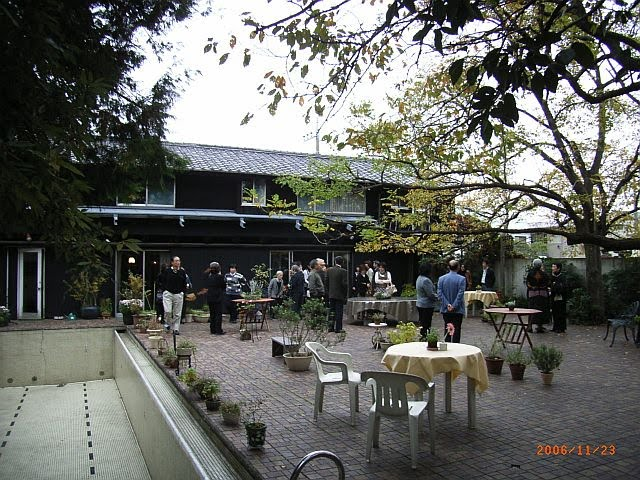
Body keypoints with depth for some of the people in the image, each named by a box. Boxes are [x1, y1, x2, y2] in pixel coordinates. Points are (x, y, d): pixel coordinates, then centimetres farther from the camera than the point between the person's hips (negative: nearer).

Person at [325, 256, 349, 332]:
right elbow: (345, 284, -14)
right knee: (339, 311, 1)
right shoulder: (343, 271, -13)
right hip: (340, 295, -5)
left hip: (331, 294, 5)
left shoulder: (329, 270, 2)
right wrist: (346, 295, -4)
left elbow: (326, 282, 6)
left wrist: (327, 293, 14)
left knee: (331, 311, 12)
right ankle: (338, 328, 2)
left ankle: (331, 327, 15)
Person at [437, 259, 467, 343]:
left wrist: (447, 304, -7)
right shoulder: (461, 279, -10)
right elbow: (460, 294, -15)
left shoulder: (441, 278, 0)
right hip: (457, 310, -3)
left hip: (446, 309, 3)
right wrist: (454, 306, -12)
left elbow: (439, 294, -5)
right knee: (457, 330, 2)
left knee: (447, 329, 13)